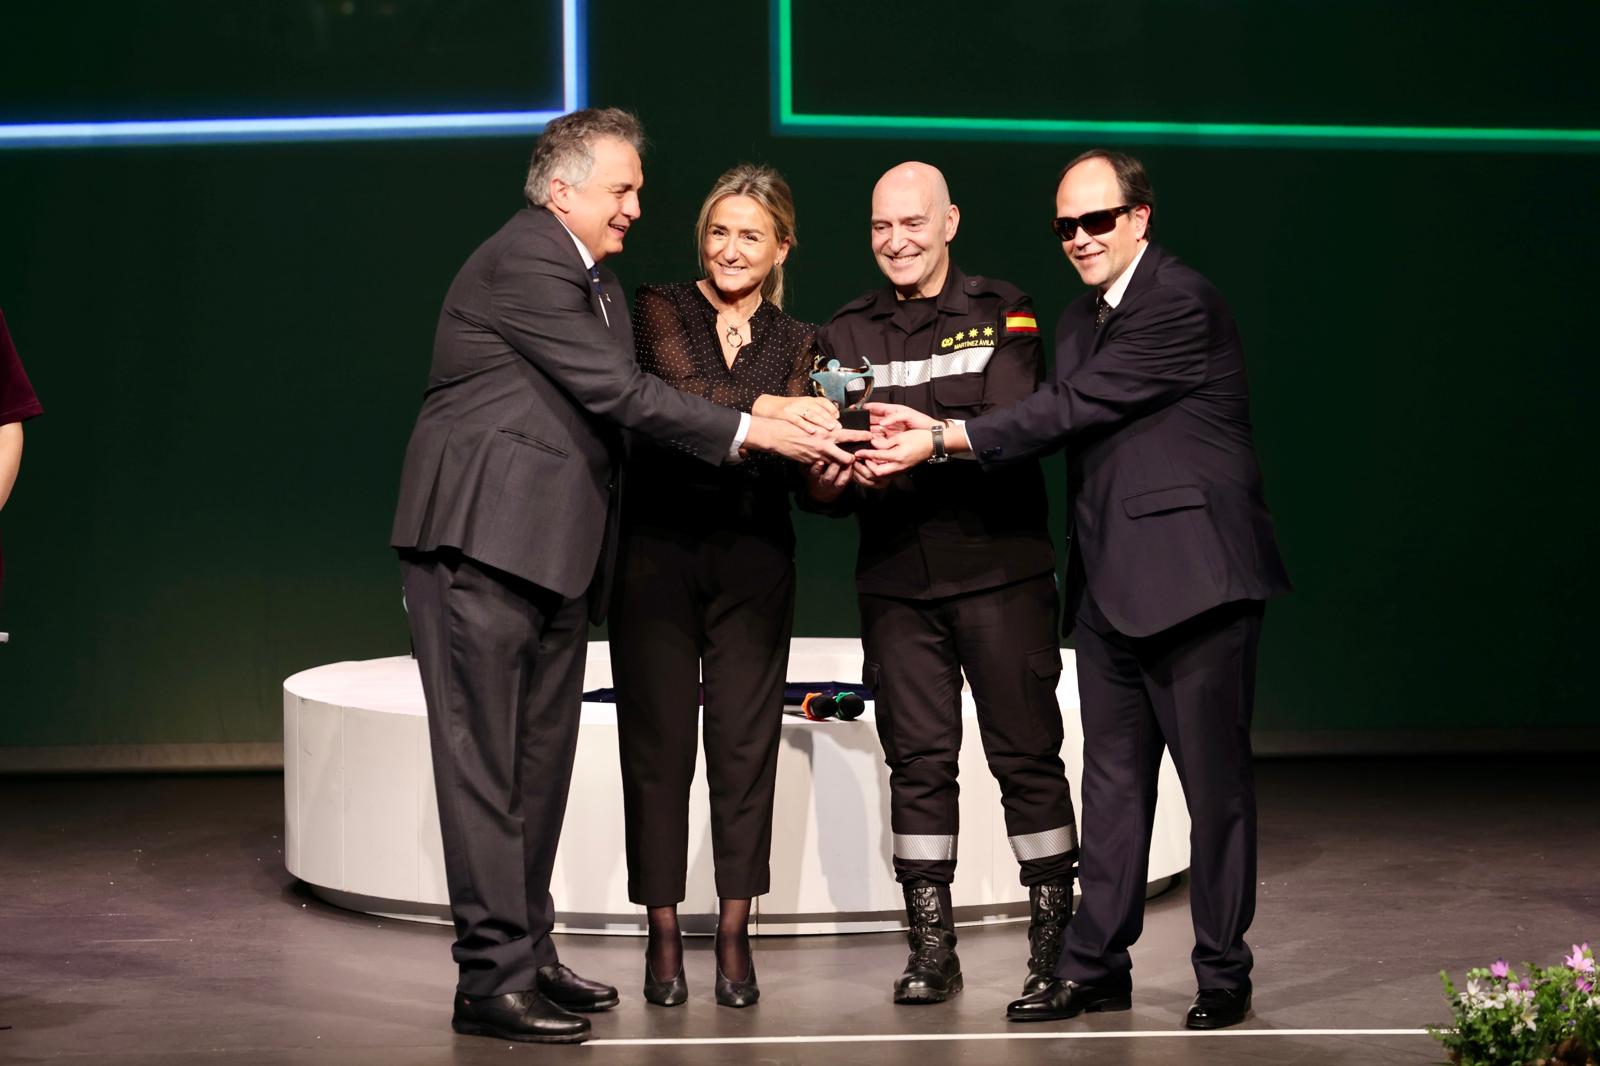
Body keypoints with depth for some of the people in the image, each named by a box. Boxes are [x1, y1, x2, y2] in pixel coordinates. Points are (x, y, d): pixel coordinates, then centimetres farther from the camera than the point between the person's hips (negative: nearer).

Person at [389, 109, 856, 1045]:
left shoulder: (592, 279, 19)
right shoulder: (521, 264, -14)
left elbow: (620, 401, 12)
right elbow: (619, 392, -19)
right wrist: (749, 432, -17)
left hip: (552, 551, 10)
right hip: (483, 542, -10)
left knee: (540, 760, 13)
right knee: (486, 764, -7)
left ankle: (530, 957, 21)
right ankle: (492, 978, -5)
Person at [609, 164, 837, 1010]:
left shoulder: (793, 343, 11)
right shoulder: (661, 308, 3)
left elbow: (793, 451, -1)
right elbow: (680, 388, -16)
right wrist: (765, 408, -34)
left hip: (753, 557, 2)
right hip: (659, 549, -2)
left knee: (746, 741, 1)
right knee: (657, 740, 1)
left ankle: (734, 936, 9)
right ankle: (663, 934, 9)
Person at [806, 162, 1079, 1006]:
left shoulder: (1002, 314, 2)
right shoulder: (847, 334, 11)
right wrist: (824, 480, -20)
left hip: (999, 566, -3)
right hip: (896, 579, 3)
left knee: (1026, 753, 0)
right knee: (917, 761, 4)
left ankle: (1055, 937, 8)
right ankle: (930, 946, 10)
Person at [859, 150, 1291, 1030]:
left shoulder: (1181, 303, -13)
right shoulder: (1079, 320, 17)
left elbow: (1073, 408, -18)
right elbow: (1055, 423, 5)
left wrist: (944, 439, -17)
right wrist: (935, 432, -9)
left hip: (1192, 577, -8)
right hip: (1111, 585, 9)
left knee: (1214, 778, 0)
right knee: (1113, 780, 11)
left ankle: (1222, 973, 9)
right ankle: (1095, 965, 17)